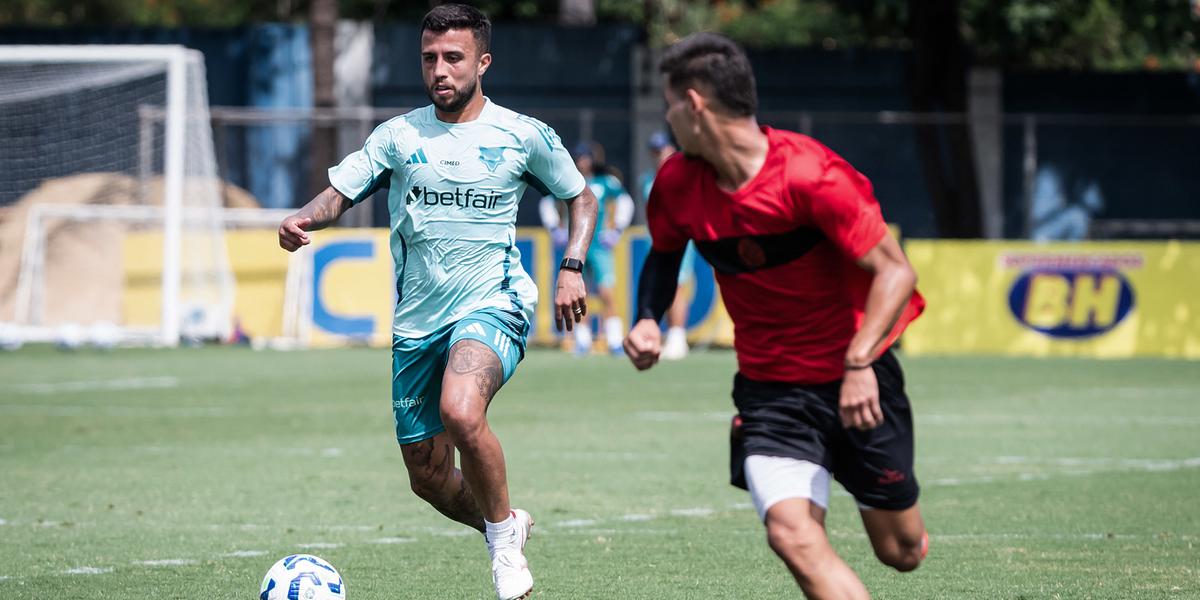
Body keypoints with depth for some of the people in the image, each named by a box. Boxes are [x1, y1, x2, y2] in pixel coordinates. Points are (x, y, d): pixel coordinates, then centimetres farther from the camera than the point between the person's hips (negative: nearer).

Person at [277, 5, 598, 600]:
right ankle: (504, 529, 37)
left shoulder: (524, 135, 1)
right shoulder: (399, 134, 5)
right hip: (417, 321, 4)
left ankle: (503, 534, -11)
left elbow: (581, 197, 14)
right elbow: (340, 190, 1)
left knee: (460, 412, -34)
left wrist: (571, 268, 0)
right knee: (428, 478, 6)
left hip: (491, 305, -4)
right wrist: (303, 218, -21)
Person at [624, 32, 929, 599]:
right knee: (792, 535, -22)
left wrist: (859, 362, -32)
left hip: (857, 379, -3)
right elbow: (664, 253, 18)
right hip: (769, 388, 3)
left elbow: (895, 271, -20)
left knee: (901, 552, 9)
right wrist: (648, 319, -1)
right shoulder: (676, 182, -4)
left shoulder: (810, 174, -21)